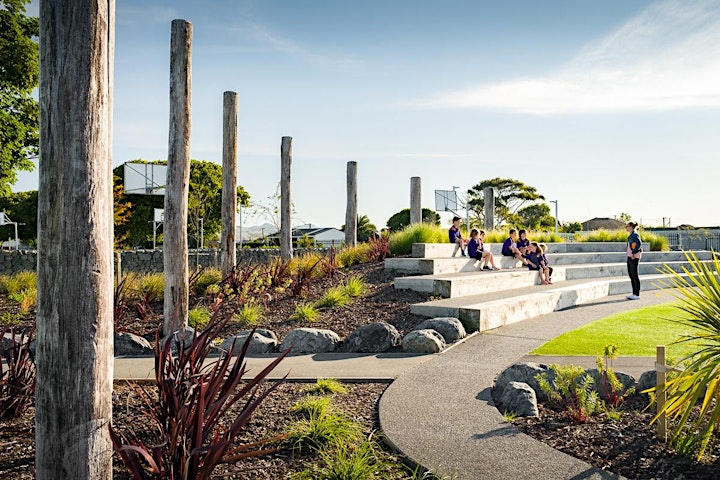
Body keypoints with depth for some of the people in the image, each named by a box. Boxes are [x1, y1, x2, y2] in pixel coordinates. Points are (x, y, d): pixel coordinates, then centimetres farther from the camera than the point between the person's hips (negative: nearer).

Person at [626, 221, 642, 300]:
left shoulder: (634, 234, -13)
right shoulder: (630, 235, 16)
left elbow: (639, 243, -26)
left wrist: (633, 253, -22)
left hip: (634, 257, -10)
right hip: (630, 257, 10)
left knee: (635, 275, -5)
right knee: (631, 274, 12)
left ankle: (637, 294, 0)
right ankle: (634, 293, 19)